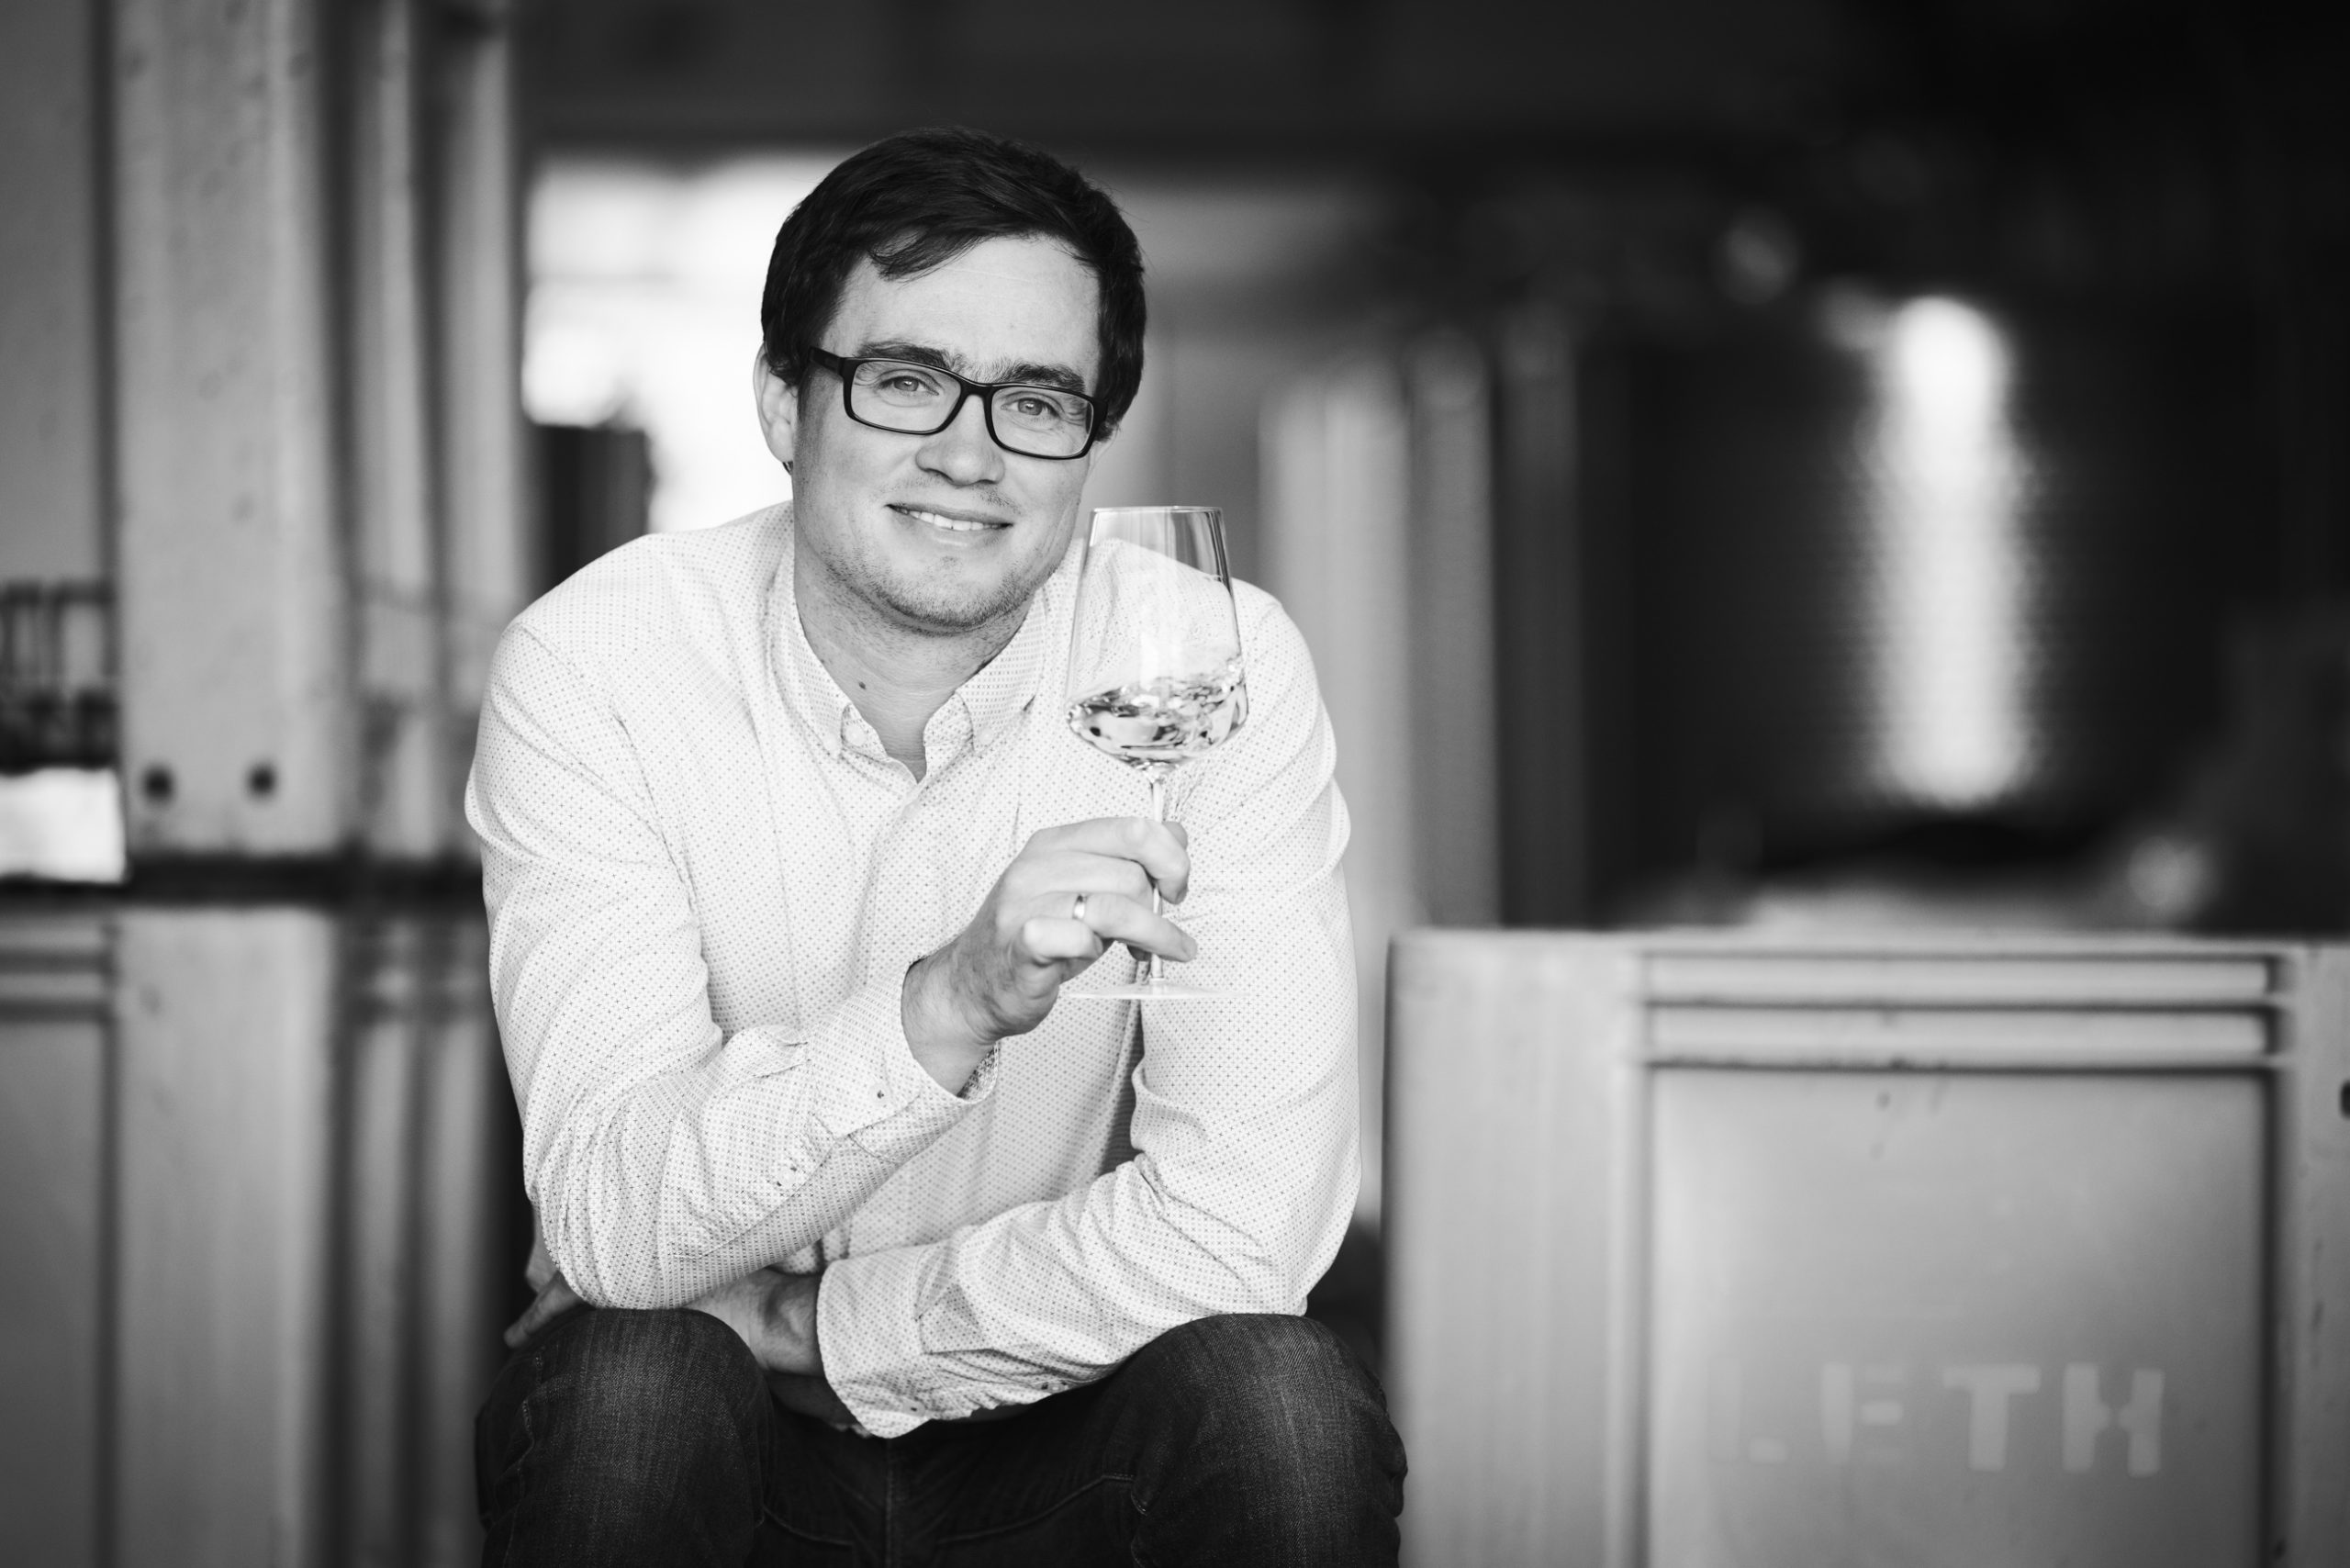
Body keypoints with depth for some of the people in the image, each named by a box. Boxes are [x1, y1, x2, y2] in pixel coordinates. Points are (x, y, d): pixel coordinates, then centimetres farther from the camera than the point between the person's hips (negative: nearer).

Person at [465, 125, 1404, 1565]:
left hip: (1055, 1411, 1)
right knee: (624, 1394, -32)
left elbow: (1248, 1218, -19)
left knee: (1285, 1410, -28)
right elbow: (613, 1219, -25)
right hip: (712, 1446, -1)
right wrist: (950, 1008, -41)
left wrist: (804, 1324, -17)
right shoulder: (592, 668, -14)